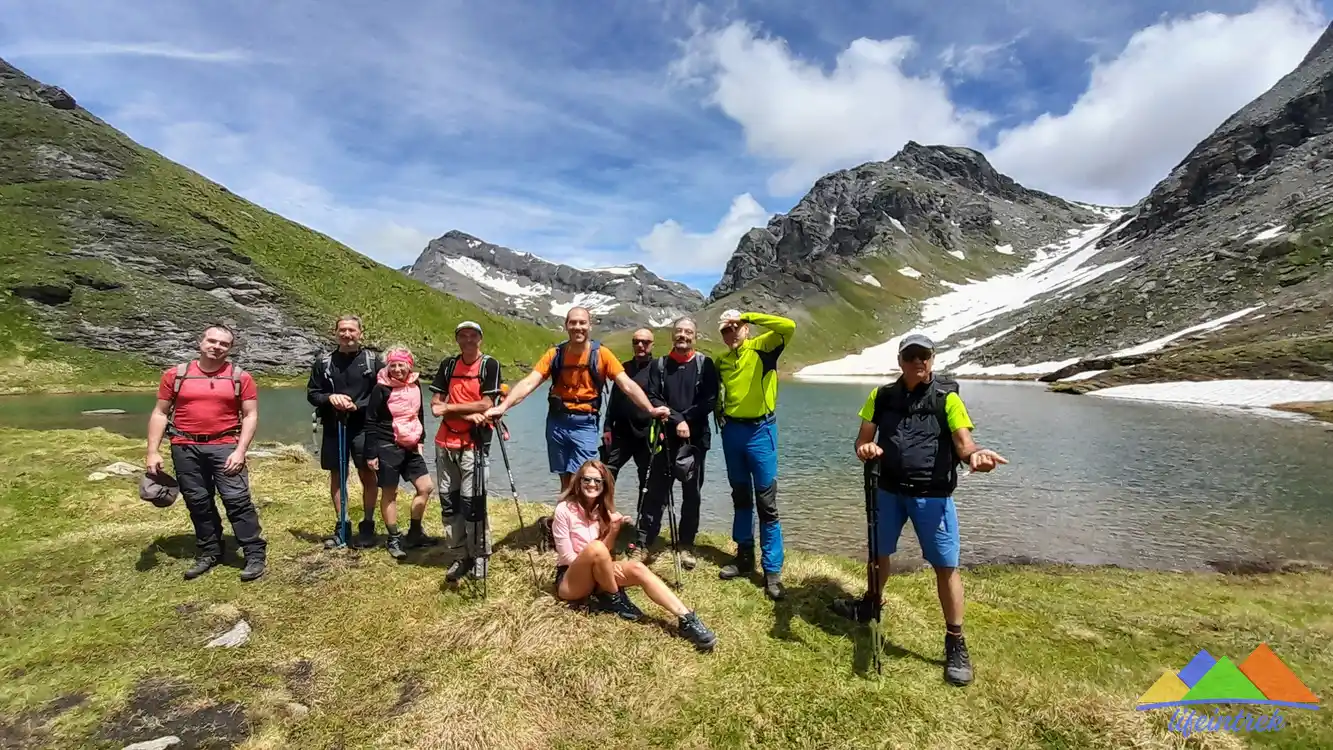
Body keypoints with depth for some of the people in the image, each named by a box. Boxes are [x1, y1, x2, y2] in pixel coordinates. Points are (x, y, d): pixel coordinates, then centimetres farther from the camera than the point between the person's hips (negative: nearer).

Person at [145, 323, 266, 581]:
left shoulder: (240, 377, 0)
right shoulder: (176, 375, 5)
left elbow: (250, 416, -1)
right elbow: (160, 414, 9)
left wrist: (240, 451, -10)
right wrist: (153, 451, 2)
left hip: (225, 446, -2)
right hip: (185, 448, 3)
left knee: (237, 499, -7)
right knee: (198, 503, 11)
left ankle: (256, 554, -2)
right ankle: (209, 552, 25)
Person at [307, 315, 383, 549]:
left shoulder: (373, 360, 0)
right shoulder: (323, 362, 6)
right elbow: (312, 394, 8)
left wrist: (358, 405, -16)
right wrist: (329, 398, -13)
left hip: (363, 427, -2)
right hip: (334, 427, 3)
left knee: (367, 475, -1)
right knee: (336, 476, 10)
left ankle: (367, 526, 13)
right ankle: (341, 527, 22)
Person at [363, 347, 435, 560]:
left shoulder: (415, 385, 5)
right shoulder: (381, 389, -10)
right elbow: (370, 422, -9)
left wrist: (420, 440, 13)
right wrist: (371, 453, -10)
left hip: (410, 447, 6)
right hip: (387, 448, -5)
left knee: (426, 487, 3)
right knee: (389, 494, 5)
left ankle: (415, 530, 21)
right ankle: (393, 539, 18)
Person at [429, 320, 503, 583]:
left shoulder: (490, 365, -4)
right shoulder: (448, 365, 9)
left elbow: (486, 405, -13)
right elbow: (435, 405, 1)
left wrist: (449, 407, -7)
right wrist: (468, 414, -13)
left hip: (474, 445, -5)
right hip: (445, 443, 5)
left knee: (472, 503, -4)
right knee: (448, 502, 9)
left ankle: (480, 556, 13)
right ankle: (460, 557, 21)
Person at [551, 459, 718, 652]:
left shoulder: (602, 510, 4)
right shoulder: (564, 510, -13)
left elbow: (604, 552, 3)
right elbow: (566, 556, -15)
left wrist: (613, 530, -16)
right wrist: (606, 564, -22)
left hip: (596, 577, 5)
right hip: (570, 581, -5)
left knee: (636, 568, -24)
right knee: (595, 547, -35)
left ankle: (686, 619, -32)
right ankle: (614, 599, -13)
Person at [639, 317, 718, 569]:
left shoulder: (705, 364, 4)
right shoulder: (659, 364, 8)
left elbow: (710, 401, -4)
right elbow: (652, 398, -1)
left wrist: (686, 420, -12)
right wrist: (677, 420, -13)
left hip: (695, 439, 0)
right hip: (665, 437, 1)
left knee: (691, 494, 6)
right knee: (655, 492, 3)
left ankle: (686, 546, 19)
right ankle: (643, 543, 12)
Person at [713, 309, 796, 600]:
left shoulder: (762, 347, -5)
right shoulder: (720, 361, 9)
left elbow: (789, 327, -22)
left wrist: (747, 316, -18)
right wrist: (718, 407, 9)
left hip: (760, 430, -5)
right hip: (731, 431, 5)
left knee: (766, 502, -2)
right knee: (741, 497, 15)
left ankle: (772, 571, 5)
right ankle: (744, 556, 27)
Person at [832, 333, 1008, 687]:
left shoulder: (947, 397, -7)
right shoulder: (882, 396, 2)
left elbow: (963, 443, -14)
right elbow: (863, 438, 4)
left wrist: (976, 455, -38)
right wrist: (865, 448, -21)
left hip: (932, 495, -3)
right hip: (889, 490, 4)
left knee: (946, 566, 0)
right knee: (878, 552, 19)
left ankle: (955, 644, 18)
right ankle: (872, 604, 45)